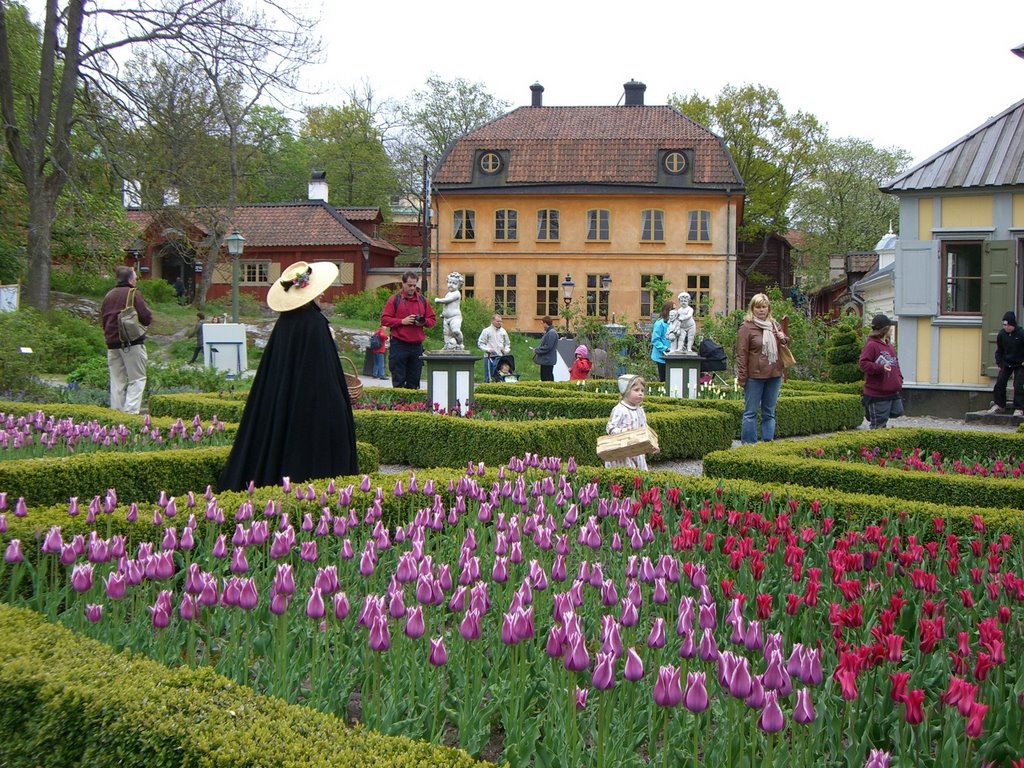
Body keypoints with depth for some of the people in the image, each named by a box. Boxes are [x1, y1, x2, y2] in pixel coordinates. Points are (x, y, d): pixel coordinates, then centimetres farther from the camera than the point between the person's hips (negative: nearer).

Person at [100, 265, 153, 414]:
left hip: (112, 342, 6)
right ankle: (130, 411, -12)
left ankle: (116, 410, 10)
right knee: (137, 379, -2)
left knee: (117, 380, 11)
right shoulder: (133, 294, -8)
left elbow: (102, 318, 17)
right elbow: (146, 318, -12)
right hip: (131, 342, -6)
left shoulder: (109, 295, 13)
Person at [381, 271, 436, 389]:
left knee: (414, 381, 5)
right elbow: (384, 320, -3)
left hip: (417, 345, 4)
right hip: (399, 345, -4)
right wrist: (402, 321, -13)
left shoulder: (422, 300, 13)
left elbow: (433, 320, 15)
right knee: (398, 380, -3)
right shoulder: (394, 300, 2)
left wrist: (423, 322, -6)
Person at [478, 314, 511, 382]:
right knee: (488, 377, -3)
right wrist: (488, 349, -14)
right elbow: (480, 343, -1)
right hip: (489, 357, -4)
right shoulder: (486, 331, -1)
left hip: (500, 357, 4)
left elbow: (507, 343, 22)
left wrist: (506, 350, 3)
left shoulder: (503, 331, 13)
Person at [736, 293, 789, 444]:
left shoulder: (774, 325, 12)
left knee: (769, 412, 12)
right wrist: (742, 377, -13)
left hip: (774, 375, 6)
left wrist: (784, 339, 2)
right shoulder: (747, 327, -6)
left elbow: (785, 346, 27)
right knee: (751, 412, 0)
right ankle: (748, 444, 4)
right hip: (755, 376, -6)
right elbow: (741, 354, -9)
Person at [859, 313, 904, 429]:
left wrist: (899, 379, 13)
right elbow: (864, 364, -19)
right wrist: (881, 368, -29)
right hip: (877, 394, -8)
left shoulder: (890, 346, 16)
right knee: (879, 424, -4)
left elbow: (895, 364, 26)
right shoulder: (871, 345, -12)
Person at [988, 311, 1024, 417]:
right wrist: (999, 363, 5)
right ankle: (999, 405, 14)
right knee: (999, 383, 0)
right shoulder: (1002, 334, -6)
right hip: (1006, 363, 4)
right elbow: (999, 350, 7)